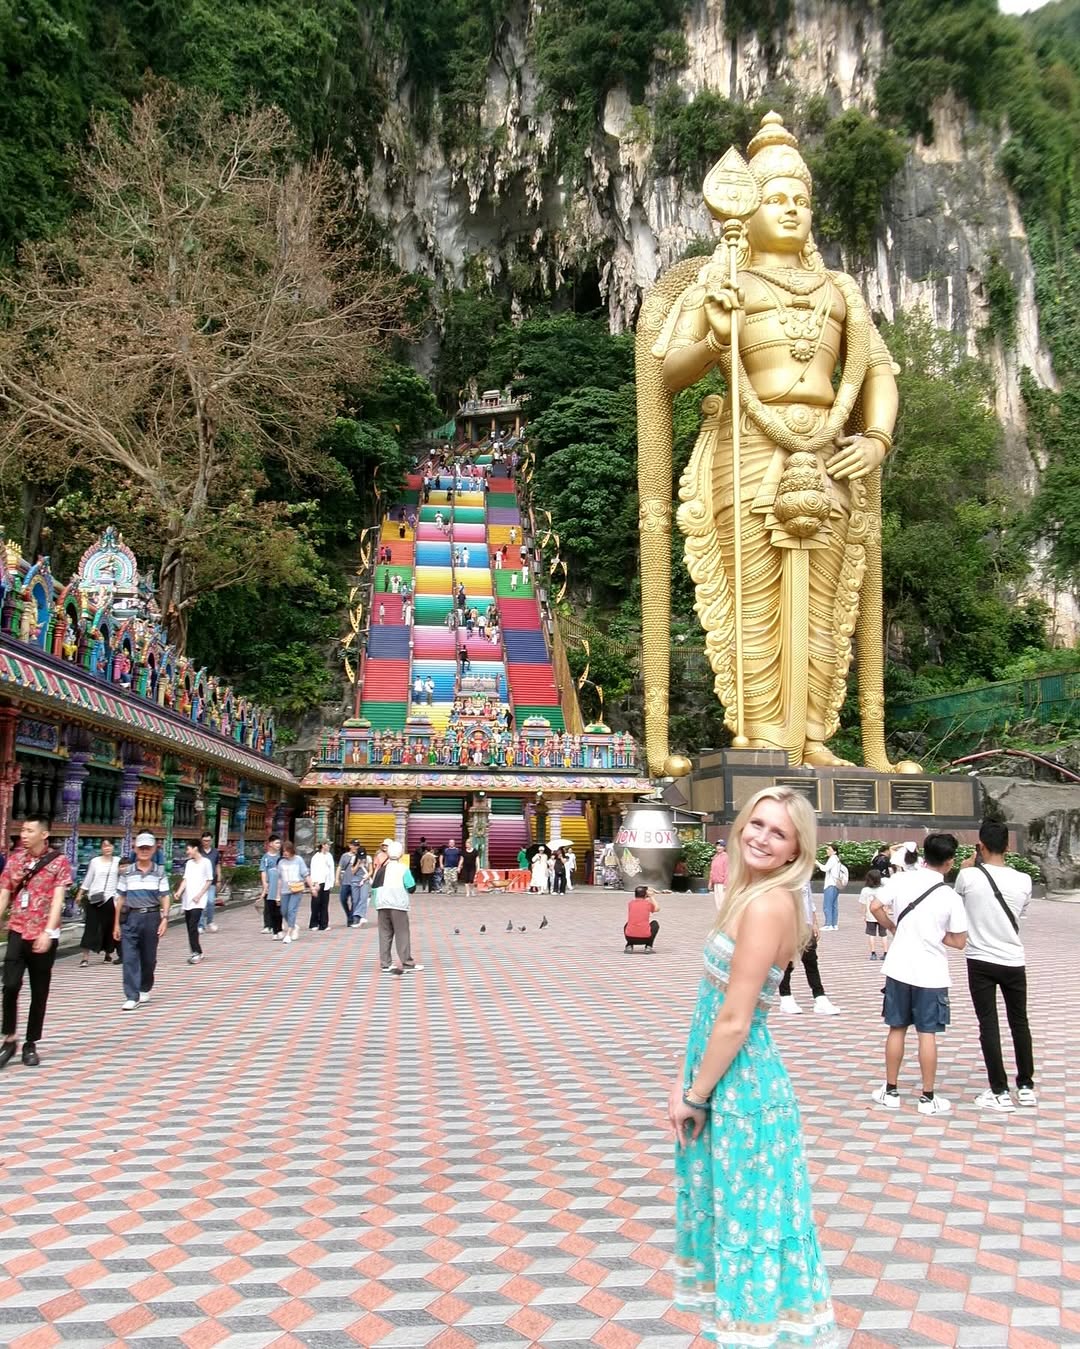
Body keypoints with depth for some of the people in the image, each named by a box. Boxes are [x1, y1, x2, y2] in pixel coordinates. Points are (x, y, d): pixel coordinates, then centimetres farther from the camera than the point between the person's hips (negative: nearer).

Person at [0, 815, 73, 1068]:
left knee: (39, 992, 6)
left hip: (44, 936, -2)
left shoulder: (58, 861, -5)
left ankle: (30, 1044, 18)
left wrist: (48, 932, -22)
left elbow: (57, 899, -12)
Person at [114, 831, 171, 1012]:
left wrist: (165, 919, -9)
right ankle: (132, 997, -6)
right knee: (129, 958, -7)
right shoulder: (126, 873, 4)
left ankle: (145, 989, 31)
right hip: (130, 918, 0)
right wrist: (117, 923, 5)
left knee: (149, 957, 10)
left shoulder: (160, 872, 3)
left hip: (151, 917, 0)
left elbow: (165, 897, 2)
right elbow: (120, 899, 7)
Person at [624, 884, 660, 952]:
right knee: (655, 924, 27)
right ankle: (648, 947, 15)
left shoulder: (630, 903, 13)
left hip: (630, 938, 2)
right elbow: (657, 909, 31)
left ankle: (629, 946, 16)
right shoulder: (648, 903, 9)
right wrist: (652, 896, 40)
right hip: (645, 938, -2)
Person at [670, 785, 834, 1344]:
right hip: (729, 1078, 9)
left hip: (741, 1084, -9)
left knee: (747, 1219, 8)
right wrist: (686, 1079, 10)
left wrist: (694, 1095, -12)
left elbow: (734, 1022, -22)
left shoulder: (767, 903, -23)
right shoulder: (750, 893, 6)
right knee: (727, 1211, 23)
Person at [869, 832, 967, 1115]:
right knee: (927, 1034, 5)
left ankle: (890, 1091, 20)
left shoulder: (901, 880, -6)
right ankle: (928, 1097, 13)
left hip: (899, 969, 2)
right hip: (932, 974, -2)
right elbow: (958, 942, -4)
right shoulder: (951, 897, -9)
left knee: (896, 1029, 11)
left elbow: (876, 907, -6)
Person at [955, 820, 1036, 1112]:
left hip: (981, 961, -2)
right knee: (1020, 1023, 17)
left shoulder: (968, 876, -14)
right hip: (1014, 961, 3)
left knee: (989, 1025, 4)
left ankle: (999, 1092, 5)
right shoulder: (1023, 880, -7)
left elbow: (958, 896, 8)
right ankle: (1026, 1086, 26)